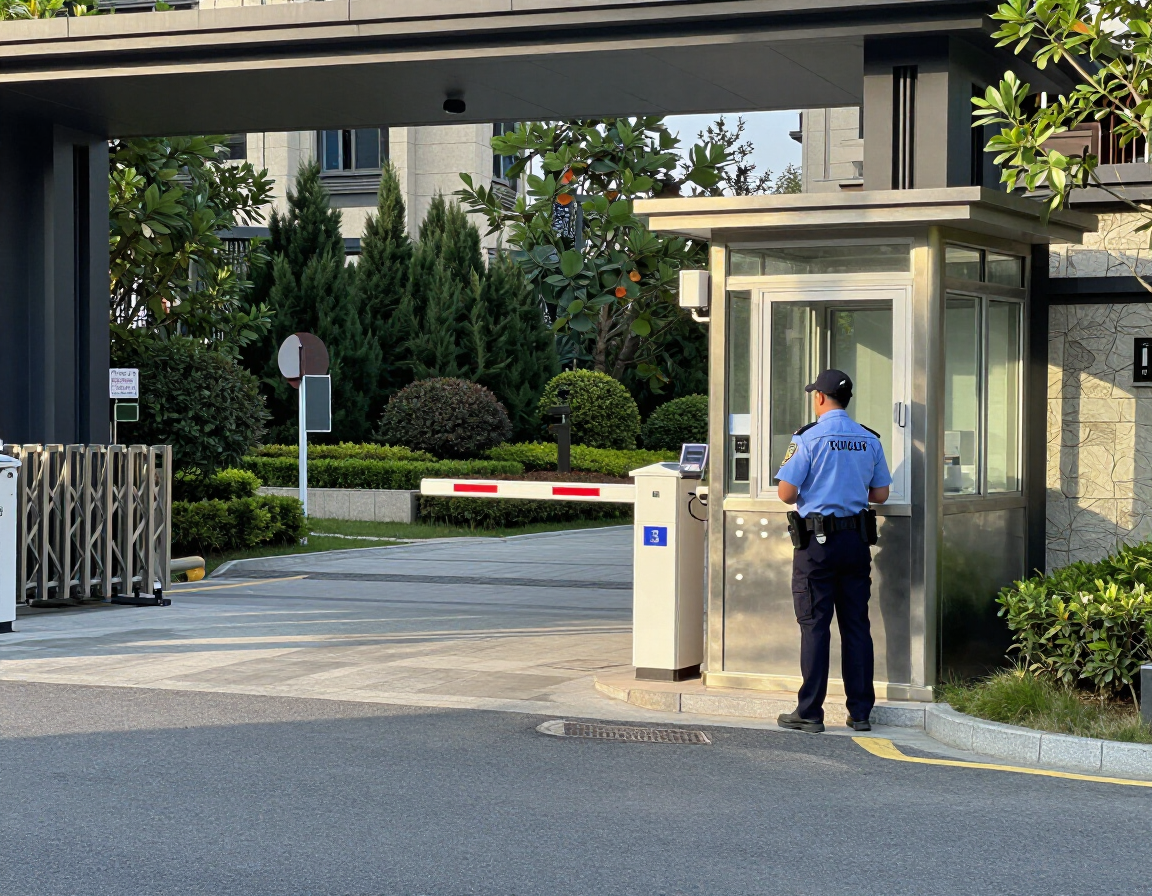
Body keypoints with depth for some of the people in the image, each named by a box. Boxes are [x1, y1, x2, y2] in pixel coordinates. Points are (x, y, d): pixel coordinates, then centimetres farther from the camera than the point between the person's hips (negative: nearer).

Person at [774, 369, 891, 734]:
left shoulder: (809, 438, -9)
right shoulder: (869, 440, 5)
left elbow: (786, 493, -12)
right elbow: (880, 494, 10)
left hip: (817, 540, -4)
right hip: (857, 539, 4)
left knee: (815, 626, -1)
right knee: (856, 625, 8)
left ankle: (810, 712, 1)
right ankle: (860, 711, 10)